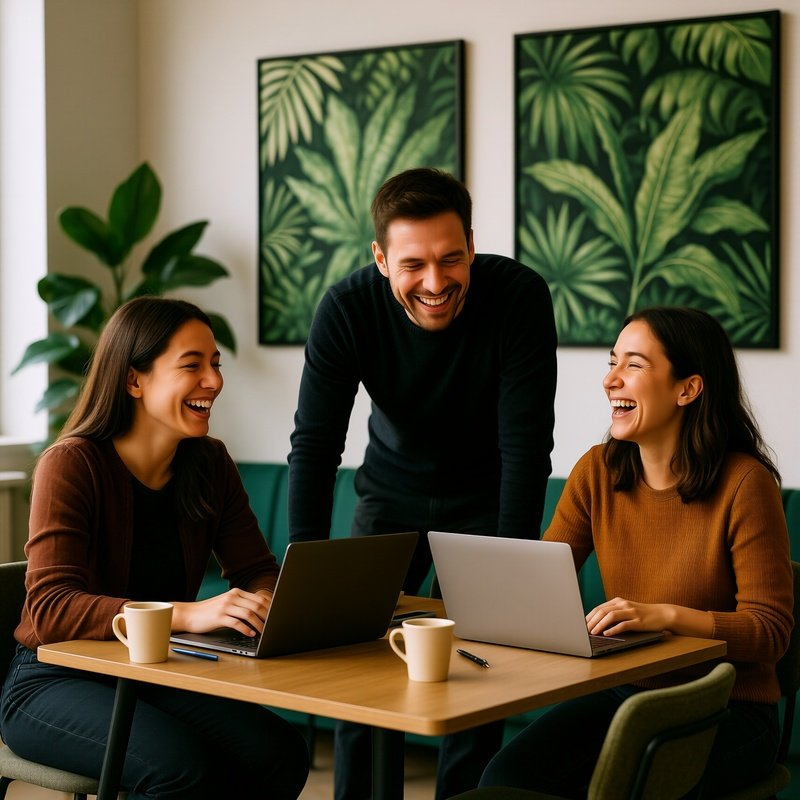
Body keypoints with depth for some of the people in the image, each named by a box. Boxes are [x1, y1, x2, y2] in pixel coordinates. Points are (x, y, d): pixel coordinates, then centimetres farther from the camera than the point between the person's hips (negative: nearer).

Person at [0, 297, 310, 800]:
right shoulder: (72, 464, -16)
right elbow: (50, 611, -26)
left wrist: (265, 602, -23)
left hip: (158, 678, 6)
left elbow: (258, 571, 5)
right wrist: (188, 613, -39)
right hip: (56, 681, -5)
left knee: (280, 754, -21)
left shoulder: (209, 463, 4)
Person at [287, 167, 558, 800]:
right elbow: (314, 445, -23)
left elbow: (525, 448, -28)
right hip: (392, 491, 1)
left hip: (486, 496, -1)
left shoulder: (520, 297, -29)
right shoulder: (347, 309, -25)